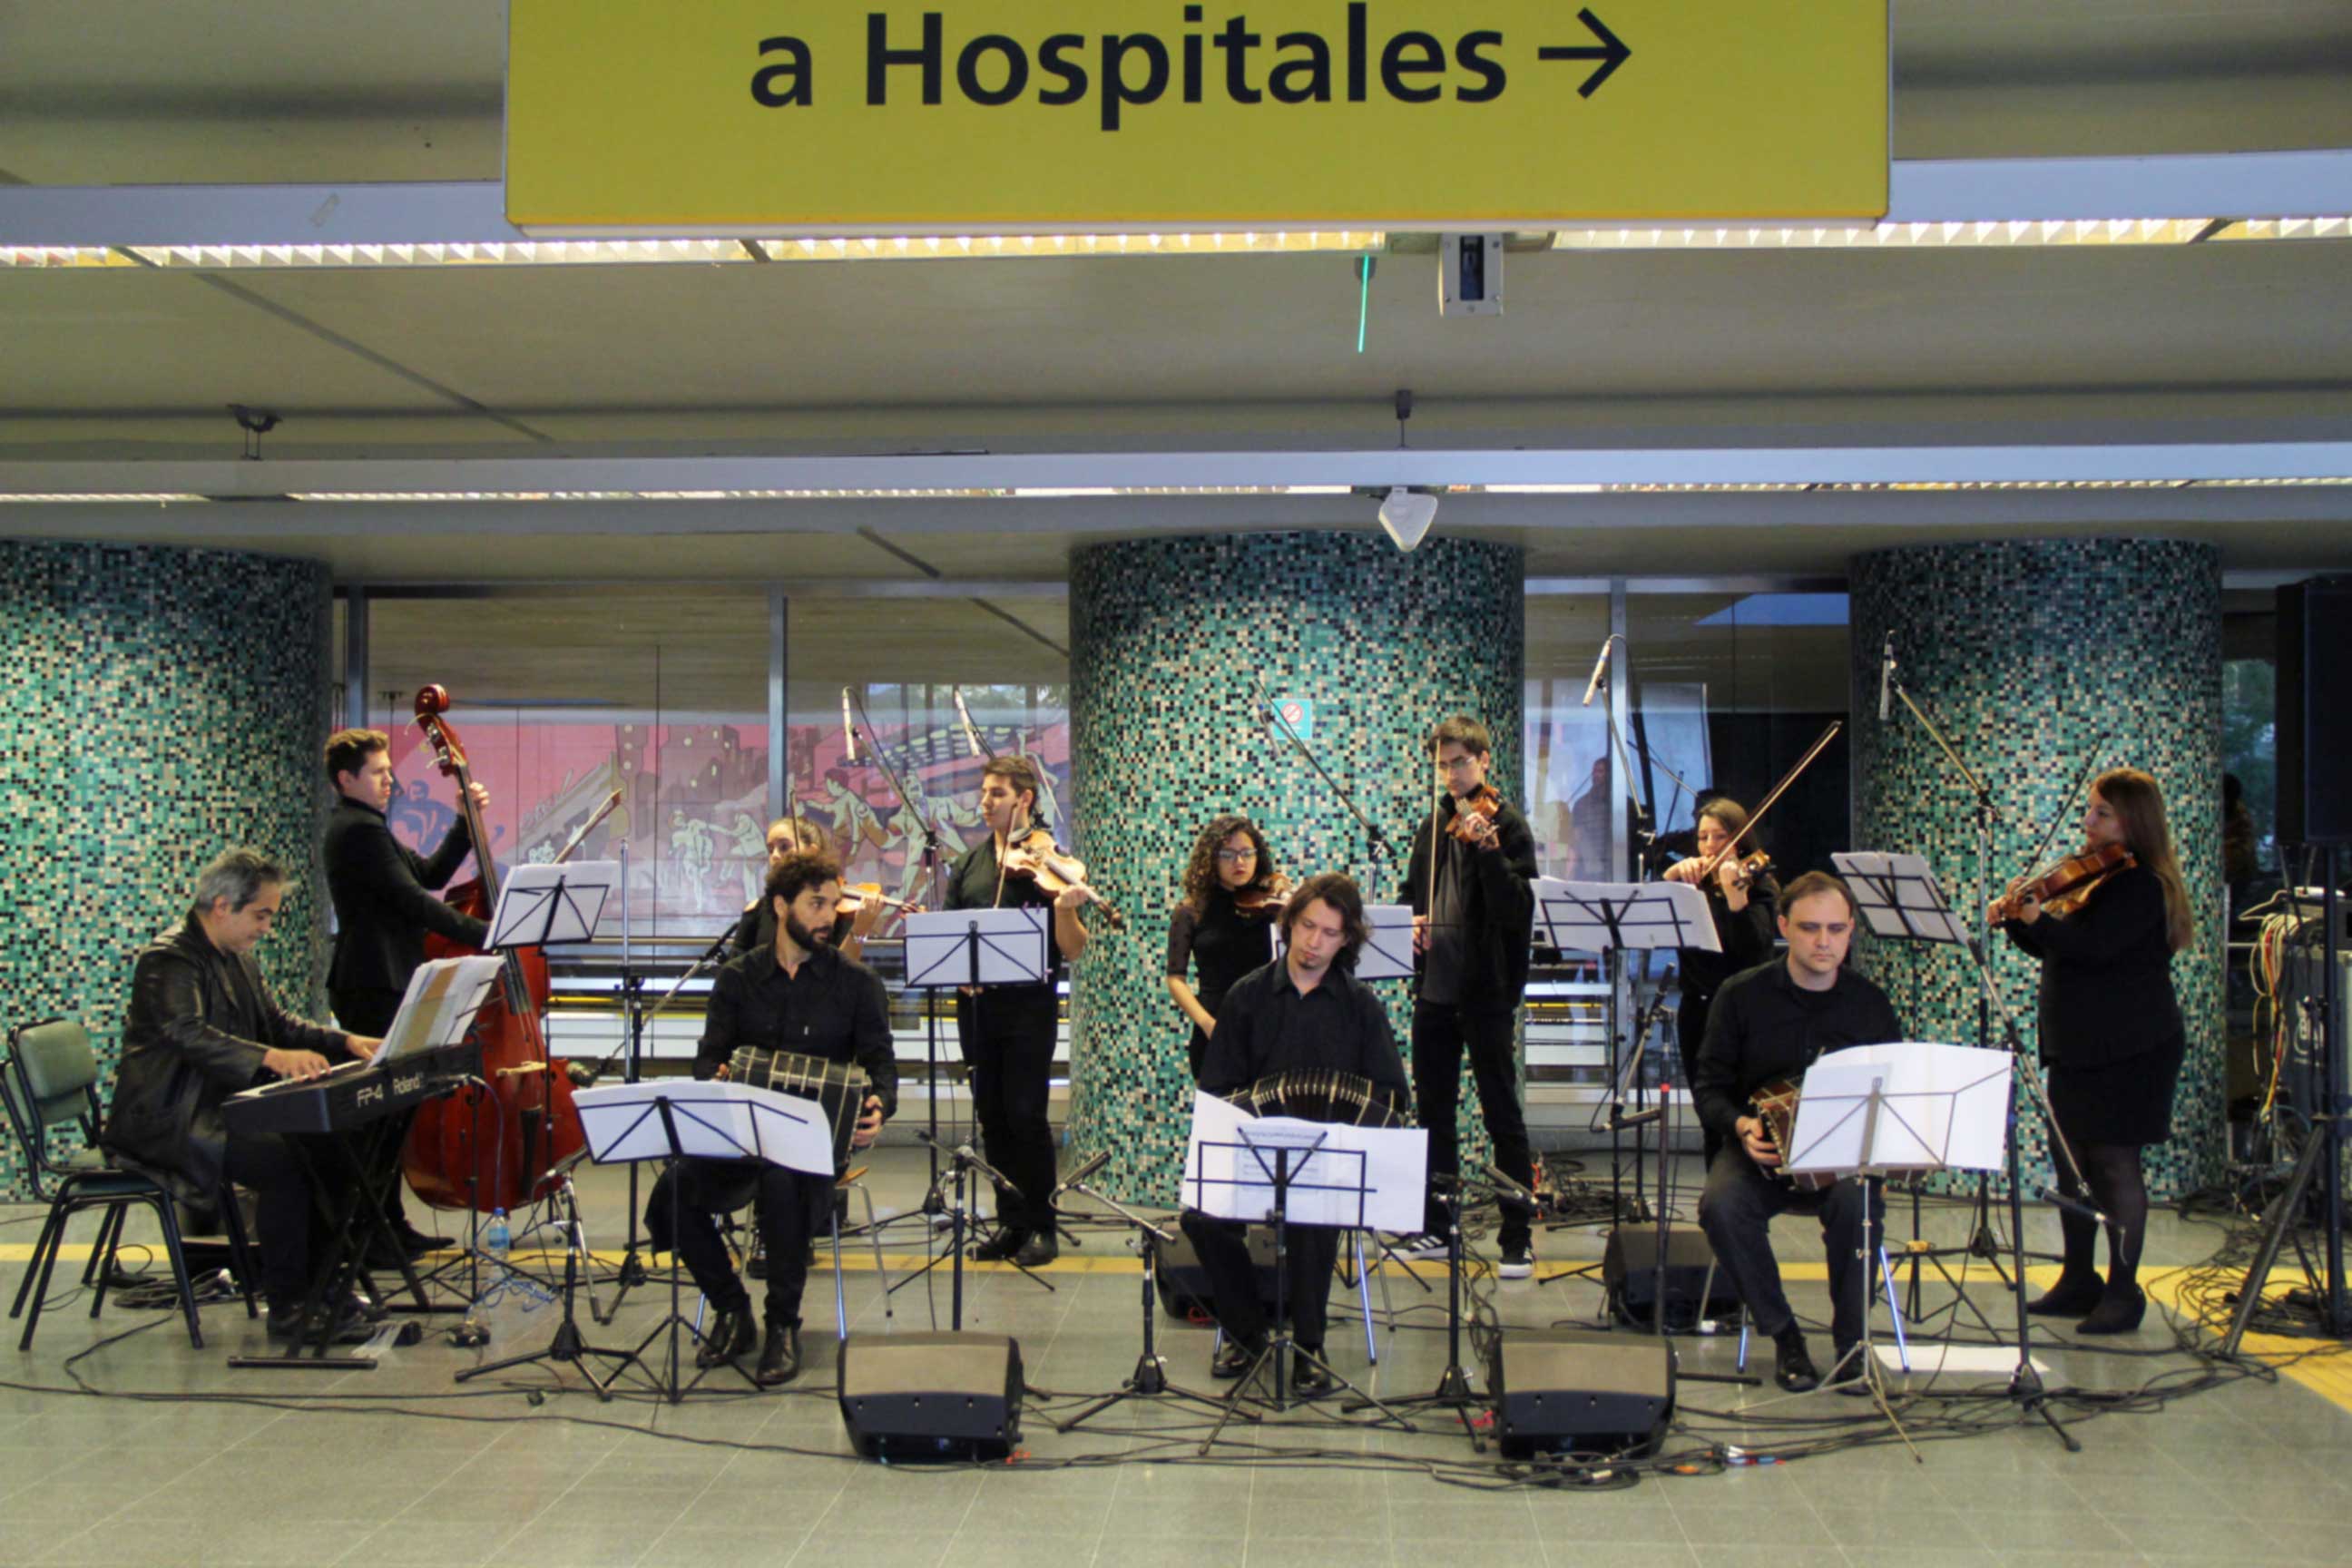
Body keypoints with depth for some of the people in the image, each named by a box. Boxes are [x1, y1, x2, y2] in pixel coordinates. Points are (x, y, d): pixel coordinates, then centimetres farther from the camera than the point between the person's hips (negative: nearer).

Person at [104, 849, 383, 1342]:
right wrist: (274, 1058, -46)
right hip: (166, 1122, -9)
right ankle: (286, 1309, -18)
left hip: (219, 1109, 9)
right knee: (284, 1161, -29)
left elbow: (276, 1021, 20)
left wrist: (346, 1042, 4)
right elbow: (190, 1035, -32)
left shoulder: (237, 958, 15)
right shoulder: (168, 960, -15)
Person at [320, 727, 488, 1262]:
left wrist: (467, 821, 8)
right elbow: (412, 899, -21)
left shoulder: (361, 827, 19)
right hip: (376, 990, -11)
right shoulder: (360, 829, -15)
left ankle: (389, 1223, 21)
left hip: (376, 984, 11)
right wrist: (484, 935, -18)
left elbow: (429, 874, 17)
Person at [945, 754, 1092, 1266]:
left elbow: (1072, 951, -8)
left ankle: (1041, 1227, 5)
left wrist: (1064, 909, -26)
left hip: (1028, 1006, -5)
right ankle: (1010, 1220, 19)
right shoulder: (968, 865, 12)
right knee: (991, 1116, 8)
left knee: (1026, 1113, -7)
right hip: (977, 1005, 5)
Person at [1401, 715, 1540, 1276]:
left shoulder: (1507, 826, -7)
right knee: (1432, 1110, 13)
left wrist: (1489, 849, -30)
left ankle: (1518, 1238, 3)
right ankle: (1436, 1226, 23)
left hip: (1485, 992, -7)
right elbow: (1412, 894, 21)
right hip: (1434, 988, 7)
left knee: (1502, 1114, -2)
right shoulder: (1433, 828, 12)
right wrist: (1411, 922, 0)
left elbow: (1517, 909, -18)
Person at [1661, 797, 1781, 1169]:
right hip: (1696, 1010, 5)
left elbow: (1755, 947, -19)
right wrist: (1671, 877, -17)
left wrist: (1734, 894, -32)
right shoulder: (1694, 886, 12)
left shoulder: (1757, 885, -2)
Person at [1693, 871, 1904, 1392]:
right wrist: (1741, 1125, -16)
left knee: (1857, 1203, -34)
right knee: (1722, 1206, -32)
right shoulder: (1742, 995, 2)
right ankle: (1782, 1334, -11)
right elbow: (1709, 1085, 5)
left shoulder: (1870, 1004, 6)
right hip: (1759, 1151, 0)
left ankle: (1851, 1341, -12)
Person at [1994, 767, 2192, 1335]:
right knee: (2071, 1160, 12)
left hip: (2127, 1050, -9)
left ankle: (2124, 1292, 4)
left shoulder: (2140, 885, -13)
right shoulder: (2093, 878, 15)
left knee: (2114, 1161, -4)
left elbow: (2094, 944, -28)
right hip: (2079, 1047, 9)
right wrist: (2015, 920, 1)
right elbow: (2052, 946, 17)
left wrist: (2037, 917, -34)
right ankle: (2079, 1282, 22)